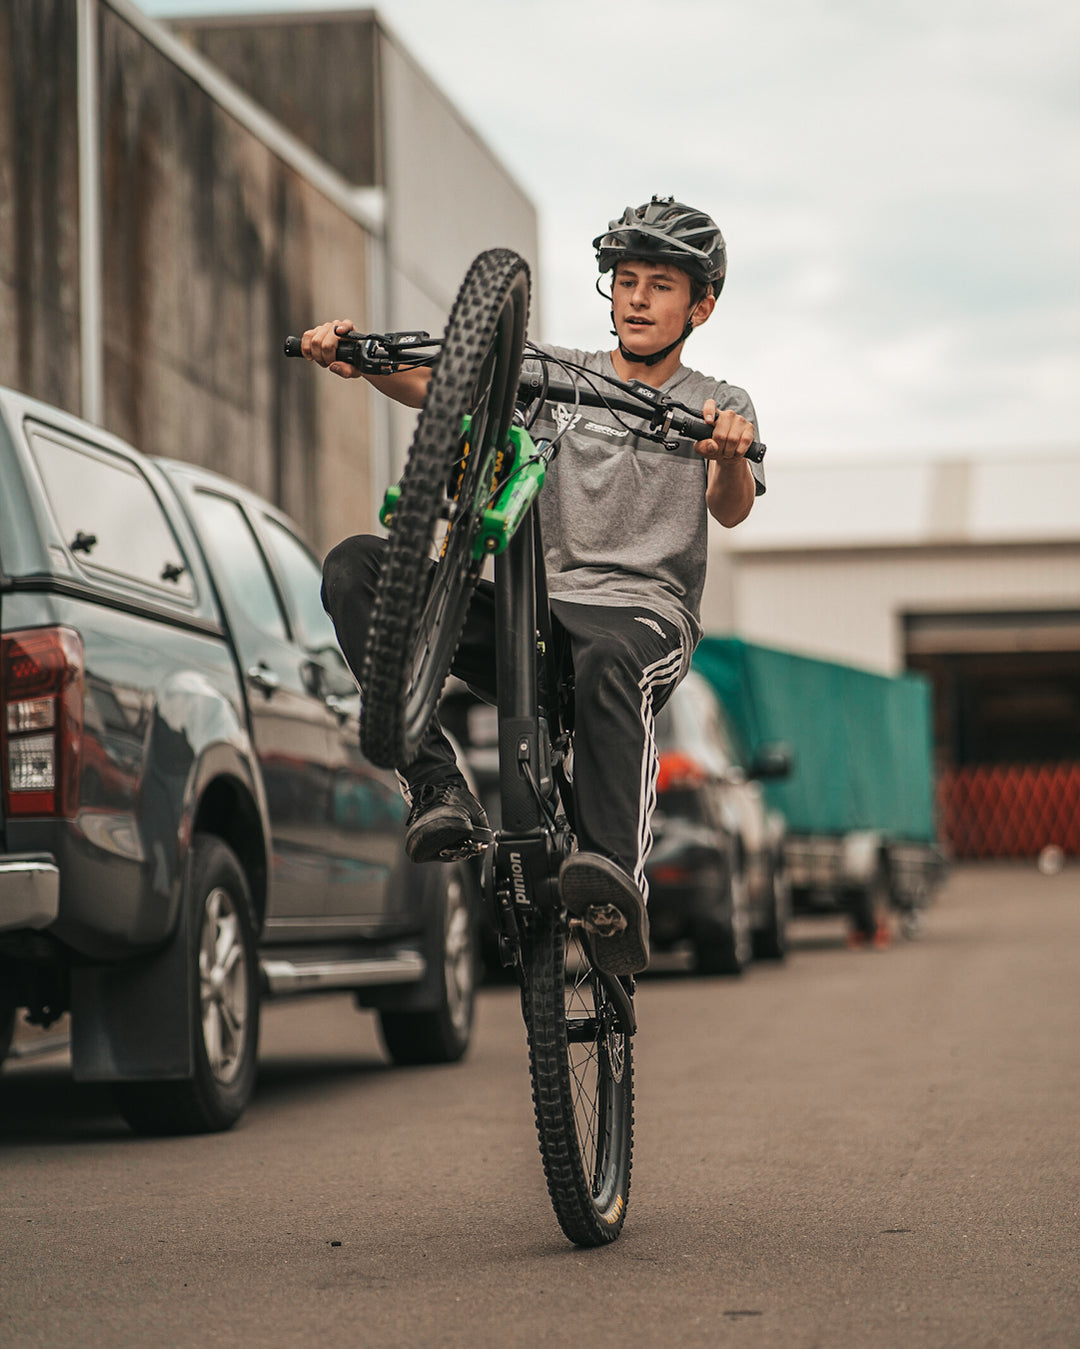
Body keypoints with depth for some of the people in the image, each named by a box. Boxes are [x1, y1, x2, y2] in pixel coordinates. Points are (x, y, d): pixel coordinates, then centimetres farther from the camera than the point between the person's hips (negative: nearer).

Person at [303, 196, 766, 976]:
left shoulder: (719, 407, 12)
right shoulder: (553, 374, 18)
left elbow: (732, 509, -9)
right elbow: (432, 385, 2)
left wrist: (729, 457, -33)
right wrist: (358, 358, -19)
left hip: (643, 612, -3)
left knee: (607, 660, -42)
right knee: (356, 567, -19)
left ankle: (618, 877, -47)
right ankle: (438, 787, -27)